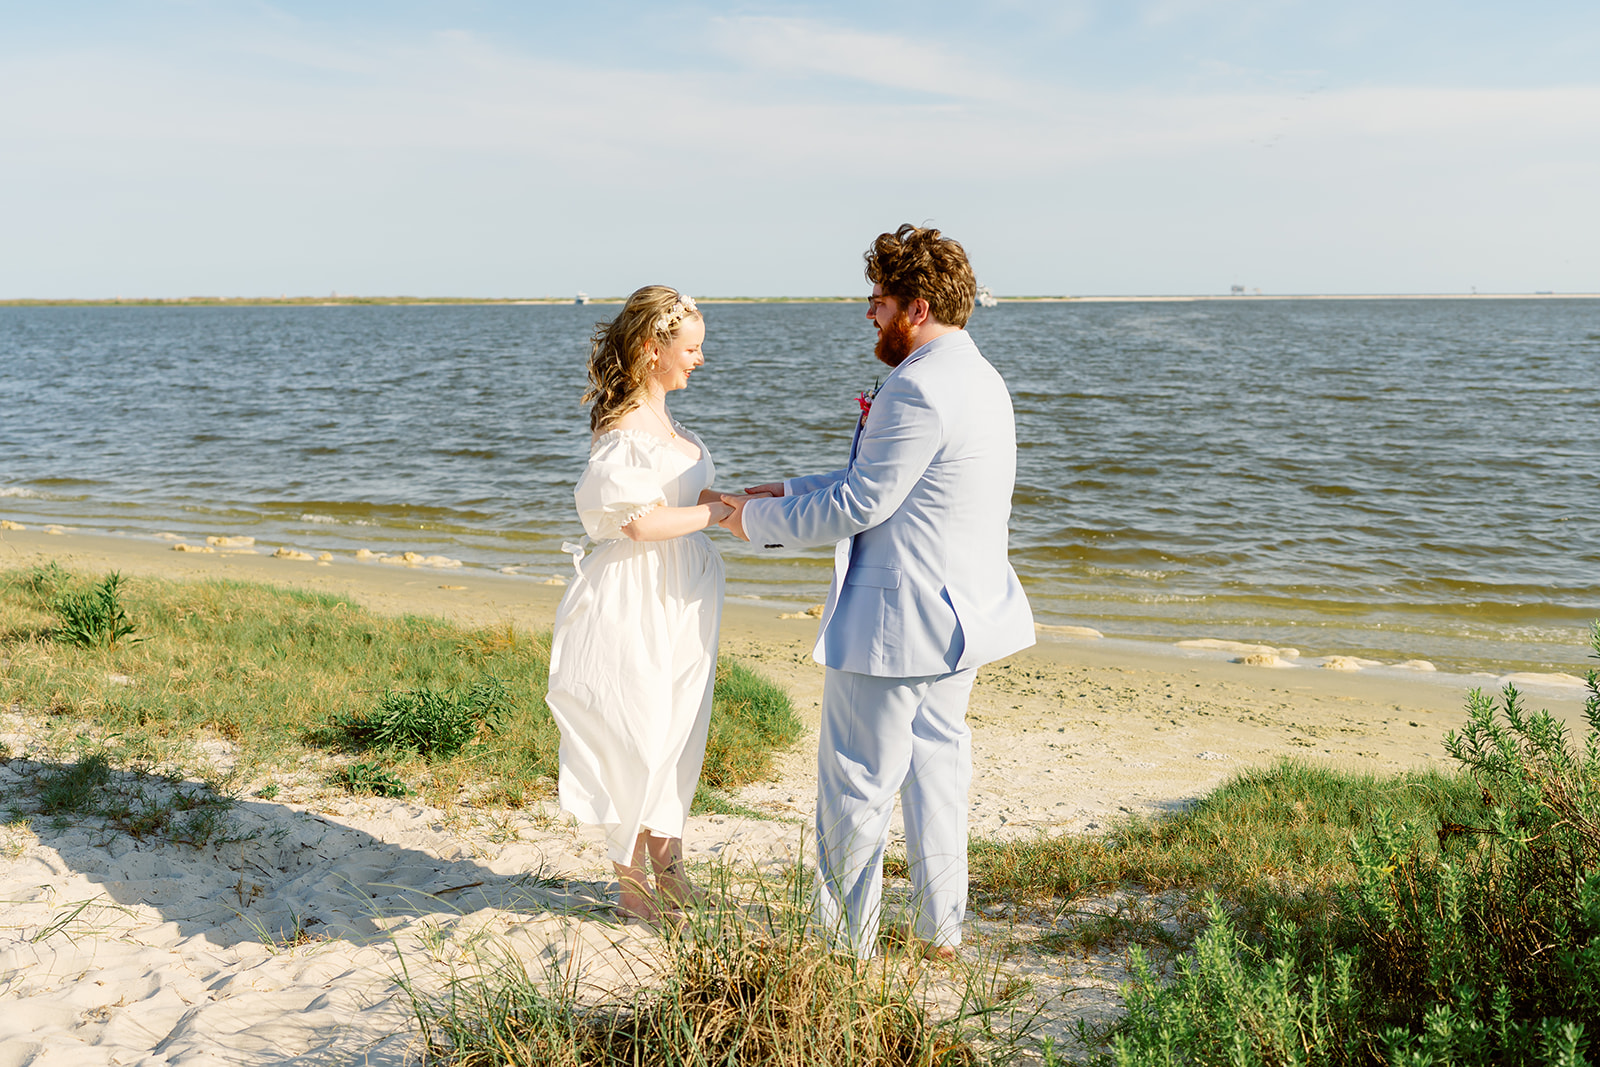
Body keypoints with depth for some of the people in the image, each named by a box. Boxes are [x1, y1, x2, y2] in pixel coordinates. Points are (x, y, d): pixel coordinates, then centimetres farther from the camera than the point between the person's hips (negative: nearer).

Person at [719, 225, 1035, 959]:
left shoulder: (917, 389, -22)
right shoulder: (978, 377, 12)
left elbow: (860, 505, -20)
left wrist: (762, 522, -6)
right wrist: (789, 492, 13)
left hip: (894, 621, -10)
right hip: (960, 613, 10)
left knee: (855, 782, 4)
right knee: (936, 763, 20)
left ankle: (847, 944, 19)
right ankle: (939, 928, 31)